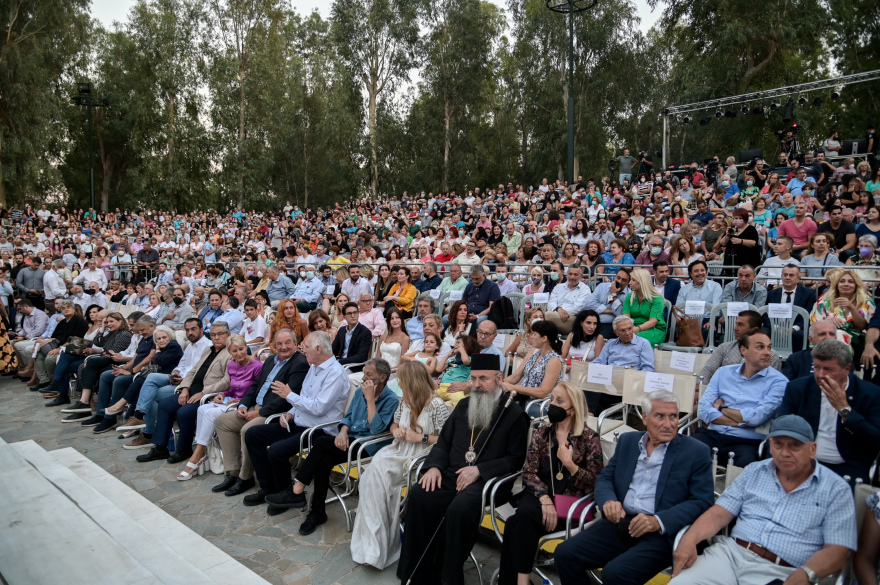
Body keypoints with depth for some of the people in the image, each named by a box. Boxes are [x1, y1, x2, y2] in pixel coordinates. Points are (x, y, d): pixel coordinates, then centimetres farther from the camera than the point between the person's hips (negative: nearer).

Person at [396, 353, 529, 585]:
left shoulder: (514, 414, 0)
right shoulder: (463, 406, 17)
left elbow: (515, 459, -5)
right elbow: (443, 442, 19)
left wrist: (479, 470, -15)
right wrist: (434, 466, -1)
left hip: (484, 480, -5)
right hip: (451, 474, 5)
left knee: (460, 508, -34)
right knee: (418, 495, -22)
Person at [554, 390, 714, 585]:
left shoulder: (696, 452, 0)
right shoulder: (627, 441, 13)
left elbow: (702, 501, -6)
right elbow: (605, 478, 14)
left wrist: (658, 521, -19)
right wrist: (609, 501, -10)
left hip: (662, 534, -4)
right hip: (619, 523, 5)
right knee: (565, 553, -13)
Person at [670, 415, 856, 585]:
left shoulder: (835, 490, 3)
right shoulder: (754, 472, 12)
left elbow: (836, 550, -4)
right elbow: (720, 513, 8)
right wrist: (690, 538, -10)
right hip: (730, 552, 2)